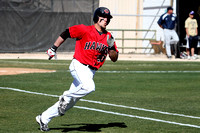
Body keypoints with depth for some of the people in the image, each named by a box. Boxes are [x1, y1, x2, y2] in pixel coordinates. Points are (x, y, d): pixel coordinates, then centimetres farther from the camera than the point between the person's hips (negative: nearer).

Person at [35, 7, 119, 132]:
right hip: (79, 66, -6)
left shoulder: (109, 37, 8)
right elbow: (66, 33, 2)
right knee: (89, 87, -34)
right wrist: (54, 48, 2)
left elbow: (114, 58, 7)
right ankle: (66, 97, -10)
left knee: (71, 101, 5)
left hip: (90, 72, 6)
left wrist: (111, 48, -13)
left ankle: (44, 118, 16)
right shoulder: (85, 30, -6)